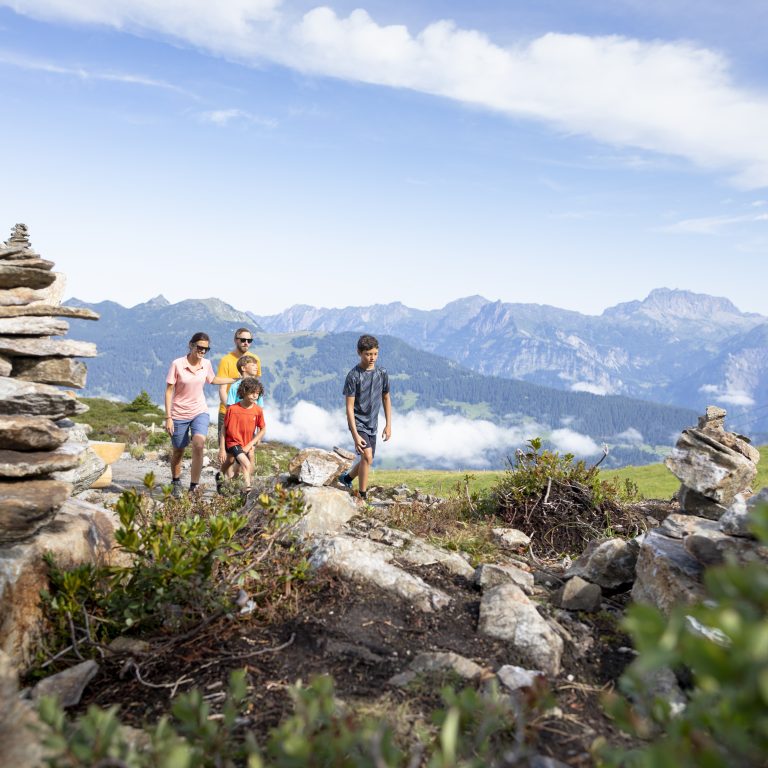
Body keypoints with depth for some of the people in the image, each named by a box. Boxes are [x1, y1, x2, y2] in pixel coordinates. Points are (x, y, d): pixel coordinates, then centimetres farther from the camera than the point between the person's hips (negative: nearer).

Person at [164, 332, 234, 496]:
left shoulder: (206, 364, -2)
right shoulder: (177, 364, -14)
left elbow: (213, 379, 21)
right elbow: (169, 391, -10)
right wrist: (168, 417, -13)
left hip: (200, 412, 2)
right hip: (179, 414, -2)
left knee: (199, 445, -21)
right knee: (178, 451, 10)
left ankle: (194, 487, -14)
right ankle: (176, 483, 36)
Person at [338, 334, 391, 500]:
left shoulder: (382, 373, -1)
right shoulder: (353, 376, -16)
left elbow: (386, 399, 11)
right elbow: (349, 407, -16)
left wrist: (389, 425, 8)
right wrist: (355, 435, -21)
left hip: (372, 424, 6)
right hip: (358, 422, -6)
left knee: (367, 460, 13)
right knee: (367, 456, -21)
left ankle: (347, 478, 42)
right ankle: (363, 496, -9)